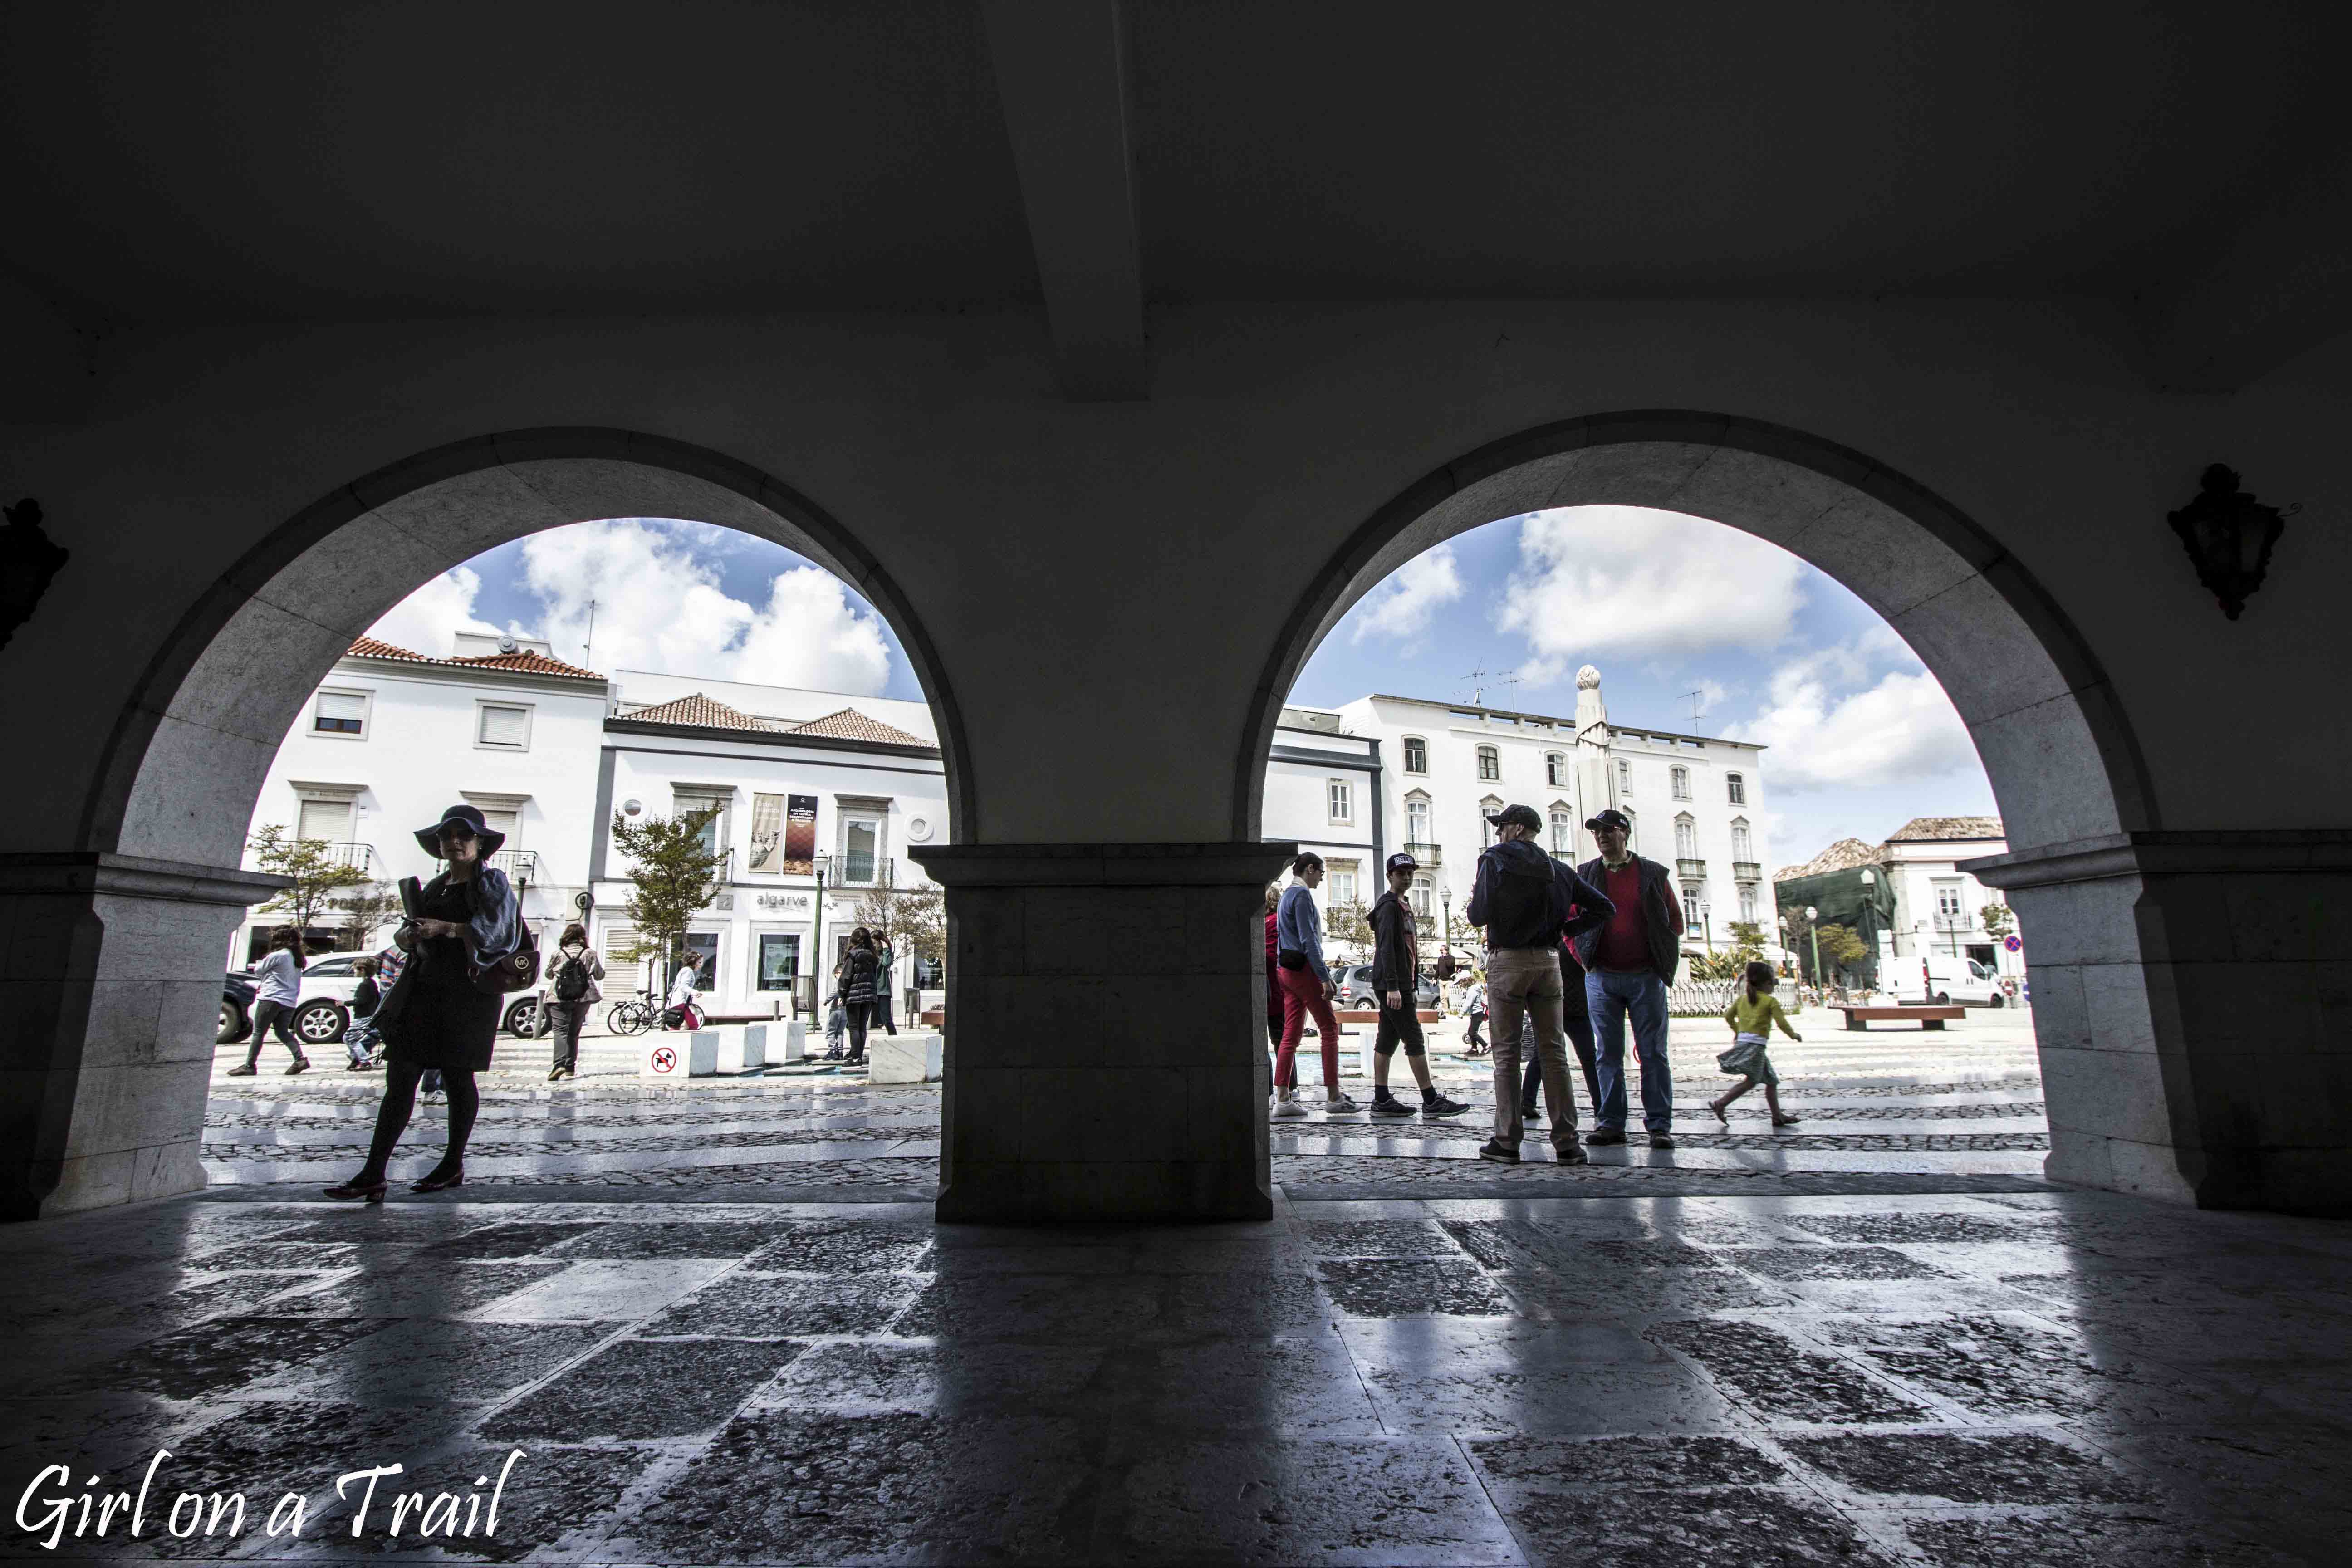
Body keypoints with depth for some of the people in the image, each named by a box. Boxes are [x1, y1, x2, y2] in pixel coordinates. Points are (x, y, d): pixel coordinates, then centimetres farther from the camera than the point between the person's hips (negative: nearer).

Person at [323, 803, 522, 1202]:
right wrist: (408, 937, -1)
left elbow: (499, 929, -14)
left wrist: (446, 929, -22)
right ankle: (373, 1176, 3)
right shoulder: (435, 888, 20)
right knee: (400, 1079, 1)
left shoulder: (492, 882, 0)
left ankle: (454, 1164, 15)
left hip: (468, 992, -6)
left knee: (456, 1077, 2)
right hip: (423, 987, 6)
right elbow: (410, 937, 22)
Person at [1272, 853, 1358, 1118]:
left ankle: (1282, 1099, 6)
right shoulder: (1302, 894, -12)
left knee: (1291, 1035, 7)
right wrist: (1325, 977, -19)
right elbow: (1308, 940, -19)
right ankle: (1333, 1098, 1)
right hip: (1304, 968, -9)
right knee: (1329, 1029, -2)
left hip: (1287, 970, 9)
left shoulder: (1288, 894, 19)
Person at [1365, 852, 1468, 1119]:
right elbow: (1386, 948, -19)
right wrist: (1393, 987, -25)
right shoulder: (1389, 906, -9)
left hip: (1401, 984, 9)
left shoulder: (1403, 907, 21)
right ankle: (1432, 1102, -6)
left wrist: (1412, 989, 23)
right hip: (1392, 985, -9)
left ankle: (1382, 1101, 9)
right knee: (1414, 1040, -8)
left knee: (1387, 1041, 7)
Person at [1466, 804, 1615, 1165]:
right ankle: (1566, 1142, 6)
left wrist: (1473, 903, 10)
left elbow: (1479, 916, -12)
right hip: (1548, 960, 4)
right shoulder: (1557, 869, 13)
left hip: (1507, 960, -4)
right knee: (1554, 1052, 7)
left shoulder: (1494, 860, -3)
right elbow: (1603, 907, 11)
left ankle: (1507, 1141, 1)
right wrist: (1564, 928, 12)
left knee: (1506, 1052, 0)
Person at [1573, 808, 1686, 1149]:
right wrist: (1584, 962, 4)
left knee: (1653, 1052, 2)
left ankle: (1659, 1125, 8)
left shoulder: (1654, 874, 5)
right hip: (1602, 977, 1)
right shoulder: (1585, 875, 7)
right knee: (1608, 1053, 4)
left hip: (1646, 976, -1)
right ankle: (1610, 1123, 10)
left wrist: (1664, 957, 3)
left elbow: (1675, 919, 11)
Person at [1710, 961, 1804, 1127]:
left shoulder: (1742, 998, 14)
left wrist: (1737, 1031, 31)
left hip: (1742, 1041, 8)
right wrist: (1794, 1035, 11)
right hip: (1756, 1045, -8)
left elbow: (1728, 1016, 16)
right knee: (1751, 1081, -9)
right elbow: (1782, 1023, -6)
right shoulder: (1771, 1001, -4)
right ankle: (1720, 1104, -17)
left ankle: (1778, 1117, 19)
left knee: (1772, 1080, 16)